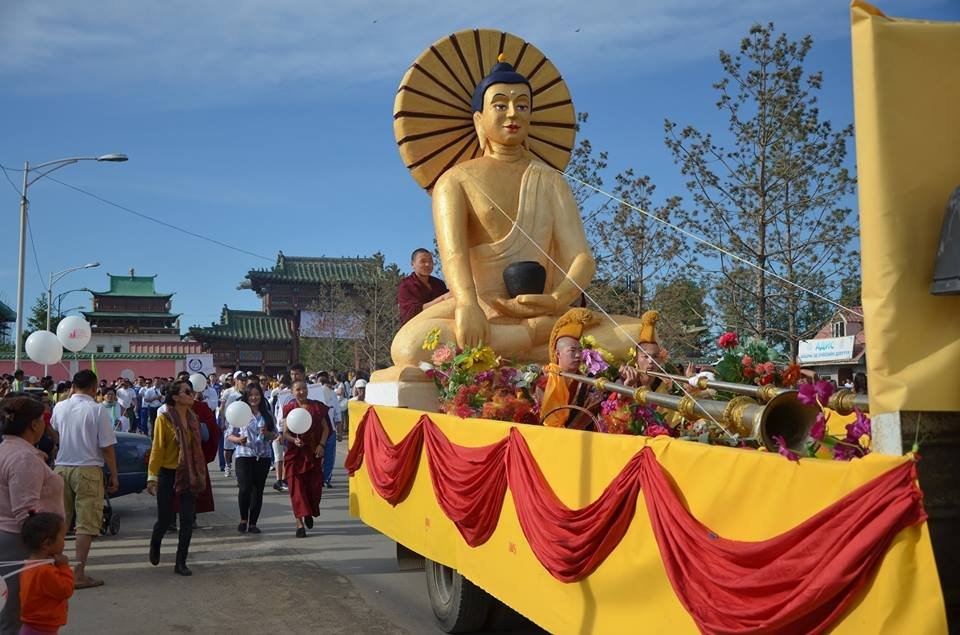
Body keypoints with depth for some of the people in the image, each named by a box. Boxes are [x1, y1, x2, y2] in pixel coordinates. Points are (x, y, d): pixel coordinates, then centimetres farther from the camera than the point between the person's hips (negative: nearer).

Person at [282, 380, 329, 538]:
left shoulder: (317, 407, 5)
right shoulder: (289, 409, 3)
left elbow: (325, 428, 8)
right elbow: (285, 432, 2)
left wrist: (321, 444, -5)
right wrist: (294, 440, -18)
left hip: (313, 453, 1)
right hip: (295, 453, -1)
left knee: (315, 485, 0)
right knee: (297, 487, -3)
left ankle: (310, 513, 29)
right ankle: (300, 523, 2)